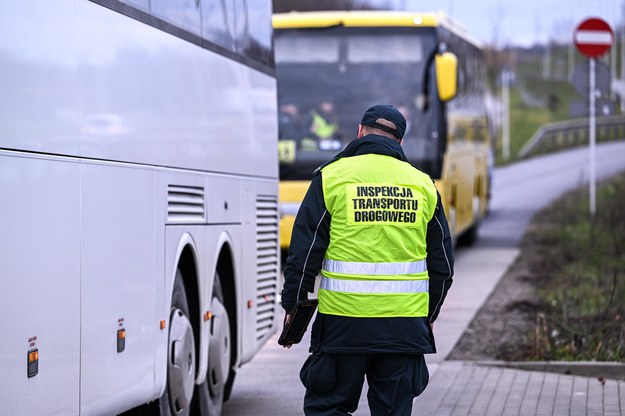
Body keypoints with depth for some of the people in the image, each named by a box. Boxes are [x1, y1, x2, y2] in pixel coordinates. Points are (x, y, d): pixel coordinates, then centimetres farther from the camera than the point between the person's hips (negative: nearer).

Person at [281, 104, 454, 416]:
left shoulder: (331, 177, 0)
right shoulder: (423, 185, 10)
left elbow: (304, 250, -2)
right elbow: (442, 263, 14)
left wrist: (292, 306, 7)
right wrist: (428, 315, 25)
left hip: (343, 321, -3)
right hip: (405, 326, 3)